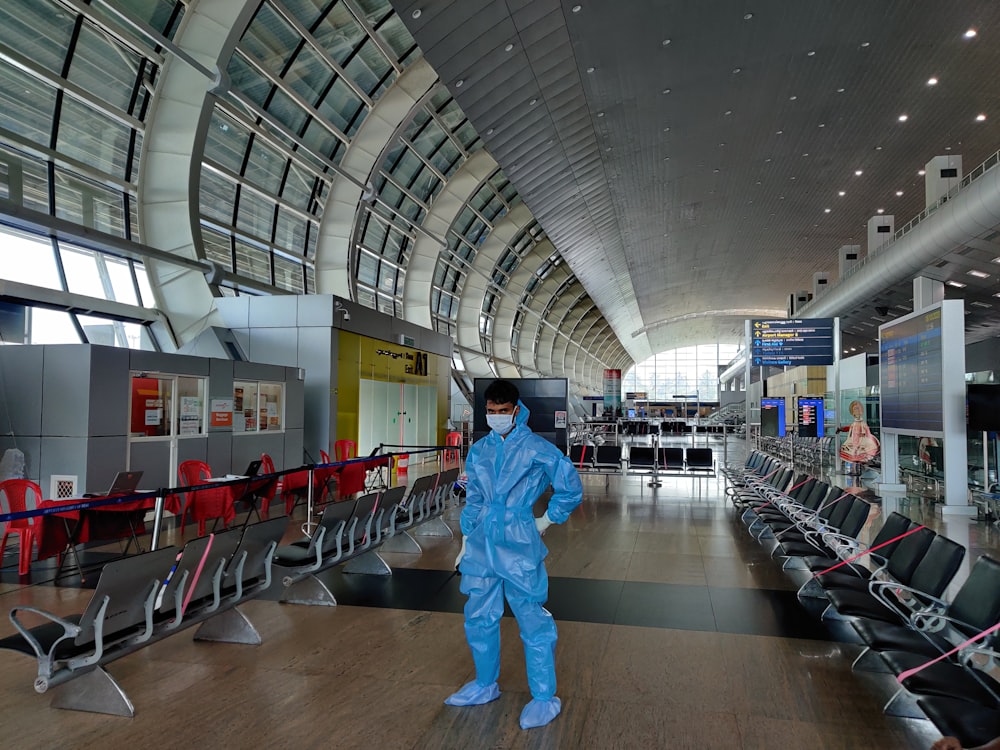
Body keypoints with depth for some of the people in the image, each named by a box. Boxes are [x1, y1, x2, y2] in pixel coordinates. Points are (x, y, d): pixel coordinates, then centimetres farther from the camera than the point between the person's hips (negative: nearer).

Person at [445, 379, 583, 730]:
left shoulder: (537, 448, -7)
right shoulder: (479, 450, 7)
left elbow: (571, 488, 0)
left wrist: (546, 521, 3)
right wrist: (466, 542, 14)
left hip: (519, 544, -5)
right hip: (482, 543, 5)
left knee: (533, 621, 2)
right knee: (479, 617, 14)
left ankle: (545, 699, 18)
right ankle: (485, 685, 35)